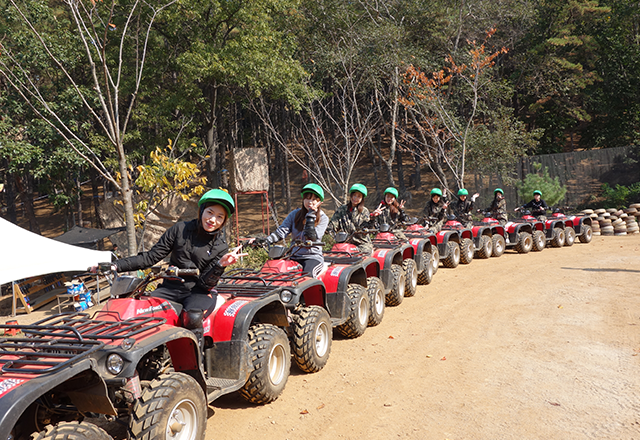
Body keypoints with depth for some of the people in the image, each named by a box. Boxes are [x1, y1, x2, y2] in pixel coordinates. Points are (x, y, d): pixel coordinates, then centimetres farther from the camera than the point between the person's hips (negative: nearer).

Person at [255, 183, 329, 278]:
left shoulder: (323, 218, -1)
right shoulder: (295, 214, 8)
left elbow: (312, 238, -15)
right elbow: (282, 230, -4)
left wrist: (311, 215, -16)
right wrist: (266, 240, -22)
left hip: (313, 257, -3)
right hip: (294, 257, 4)